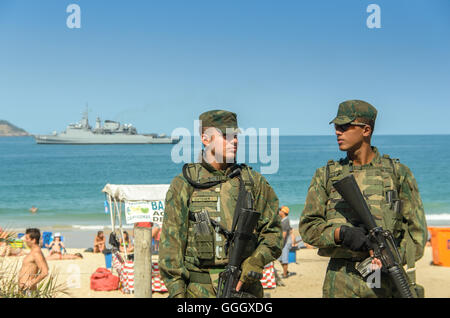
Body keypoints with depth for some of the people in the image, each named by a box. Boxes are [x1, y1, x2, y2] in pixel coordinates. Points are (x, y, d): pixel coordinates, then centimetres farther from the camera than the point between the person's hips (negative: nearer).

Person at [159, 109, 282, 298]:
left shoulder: (253, 181, 8)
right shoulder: (183, 185, 1)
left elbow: (272, 231, 12)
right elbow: (171, 242, 0)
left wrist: (256, 262, -6)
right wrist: (177, 292, -6)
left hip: (244, 287, 2)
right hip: (199, 291, -2)